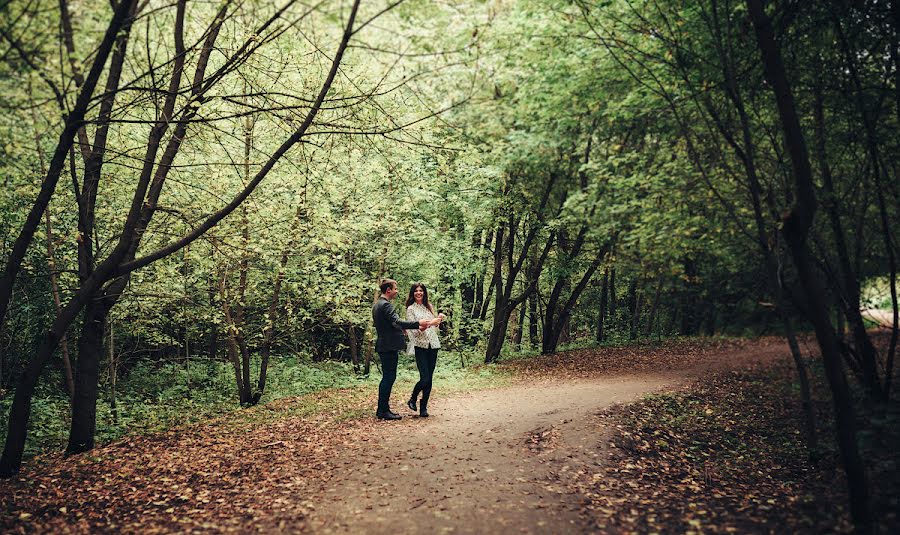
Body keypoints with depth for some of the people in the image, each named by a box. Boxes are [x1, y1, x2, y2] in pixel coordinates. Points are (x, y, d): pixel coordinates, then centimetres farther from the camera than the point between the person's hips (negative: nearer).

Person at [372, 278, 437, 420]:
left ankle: (382, 409, 20)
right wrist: (418, 323, -23)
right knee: (389, 377, -5)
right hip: (389, 346, -11)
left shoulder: (377, 304, 17)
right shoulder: (385, 305, -16)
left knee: (387, 377, 15)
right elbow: (397, 322, -25)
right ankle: (383, 410, -1)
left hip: (383, 346, 11)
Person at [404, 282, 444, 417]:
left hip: (433, 345, 5)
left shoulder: (429, 306, 15)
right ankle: (413, 399, 15)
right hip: (420, 346, -5)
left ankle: (424, 407, 12)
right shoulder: (411, 309, 0)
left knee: (429, 378, 3)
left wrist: (439, 320, 1)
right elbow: (413, 330, -8)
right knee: (425, 378, -12)